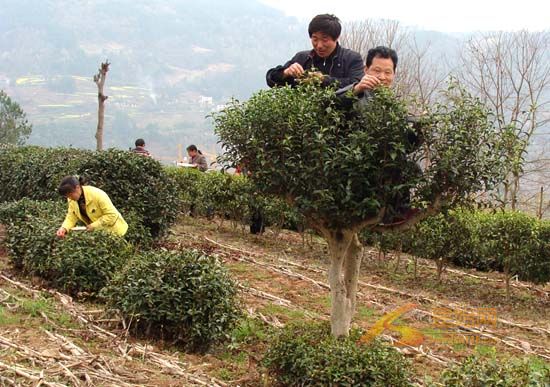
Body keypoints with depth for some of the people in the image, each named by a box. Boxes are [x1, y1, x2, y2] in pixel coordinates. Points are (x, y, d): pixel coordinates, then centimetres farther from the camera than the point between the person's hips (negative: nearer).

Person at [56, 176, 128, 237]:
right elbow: (72, 217, -5)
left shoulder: (97, 195, -30)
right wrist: (64, 228, -24)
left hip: (113, 230, -6)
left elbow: (112, 214, -27)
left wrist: (94, 225, -28)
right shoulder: (71, 199, -10)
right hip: (97, 232, 6)